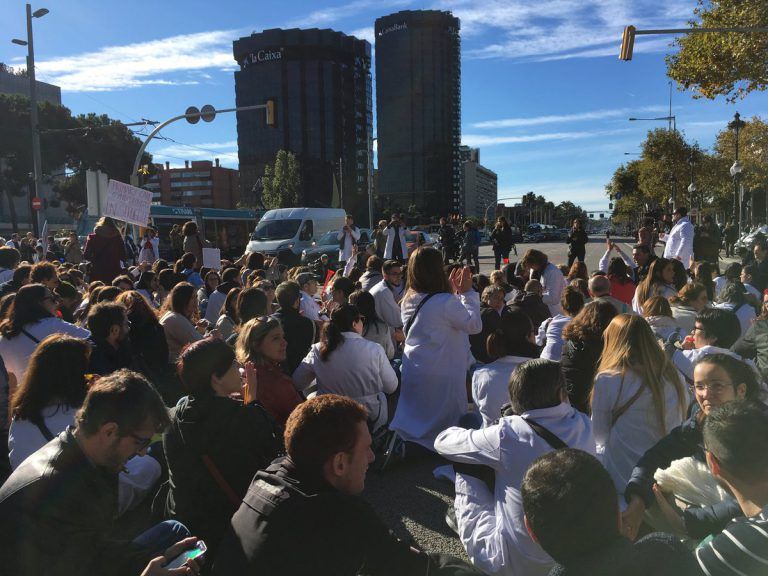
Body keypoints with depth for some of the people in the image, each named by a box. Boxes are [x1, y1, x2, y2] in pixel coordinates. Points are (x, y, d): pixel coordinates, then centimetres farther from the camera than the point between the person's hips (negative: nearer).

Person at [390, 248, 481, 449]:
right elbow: (475, 325, -12)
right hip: (440, 378, -7)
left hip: (412, 374, 7)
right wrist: (467, 292, -6)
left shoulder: (409, 301, 1)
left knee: (413, 421, 20)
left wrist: (454, 292, 11)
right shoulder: (445, 302, -22)